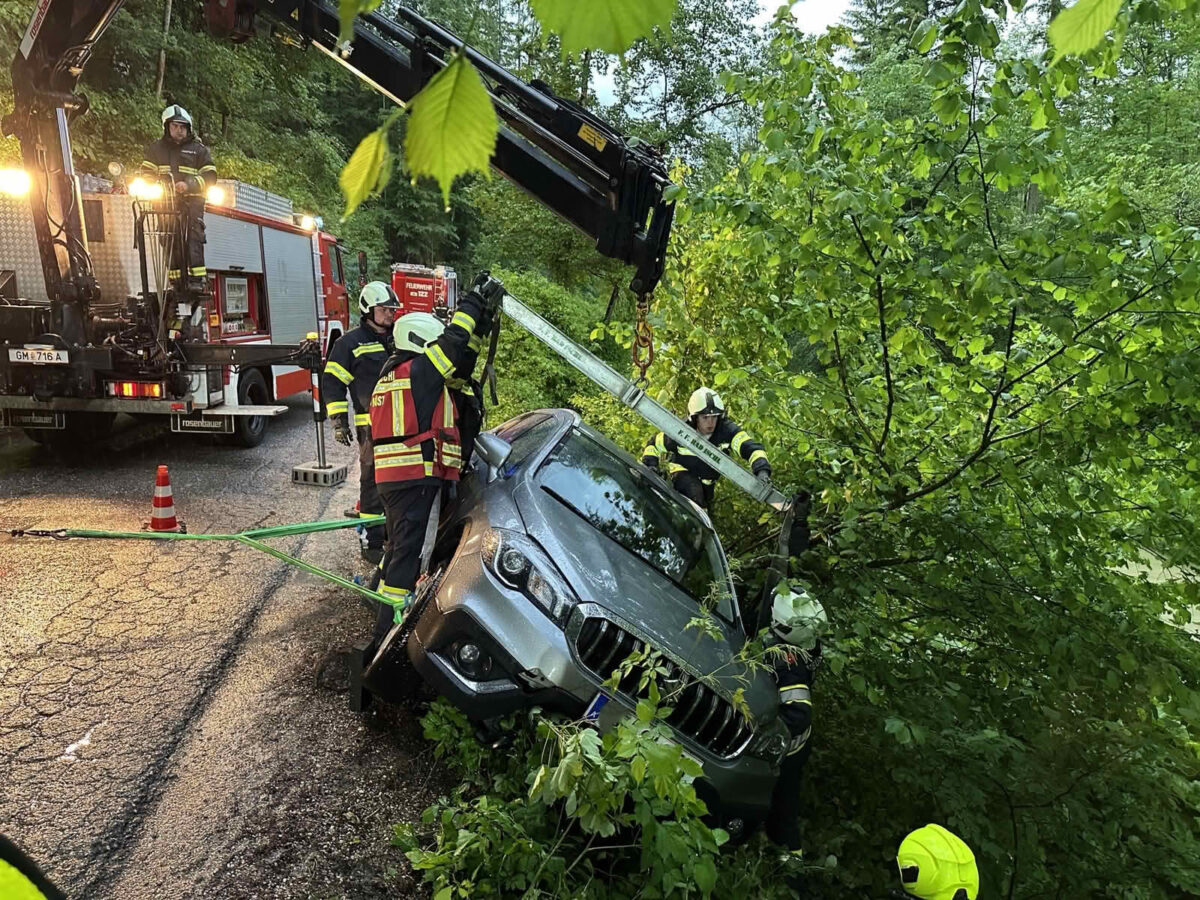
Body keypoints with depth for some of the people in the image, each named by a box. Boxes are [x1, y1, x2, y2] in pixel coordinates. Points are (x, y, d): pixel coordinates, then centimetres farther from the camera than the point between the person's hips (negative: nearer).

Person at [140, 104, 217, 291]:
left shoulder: (199, 149, 12)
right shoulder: (156, 148, 19)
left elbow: (210, 176, 2)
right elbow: (147, 173, 15)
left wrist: (188, 185, -13)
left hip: (192, 200, -2)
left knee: (193, 237, -16)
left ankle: (197, 279, -21)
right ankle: (177, 281, -1)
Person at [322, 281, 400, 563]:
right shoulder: (350, 343, -1)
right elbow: (332, 383, -3)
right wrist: (339, 422, -9)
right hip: (372, 426, -6)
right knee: (374, 482, -2)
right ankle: (372, 544, 5)